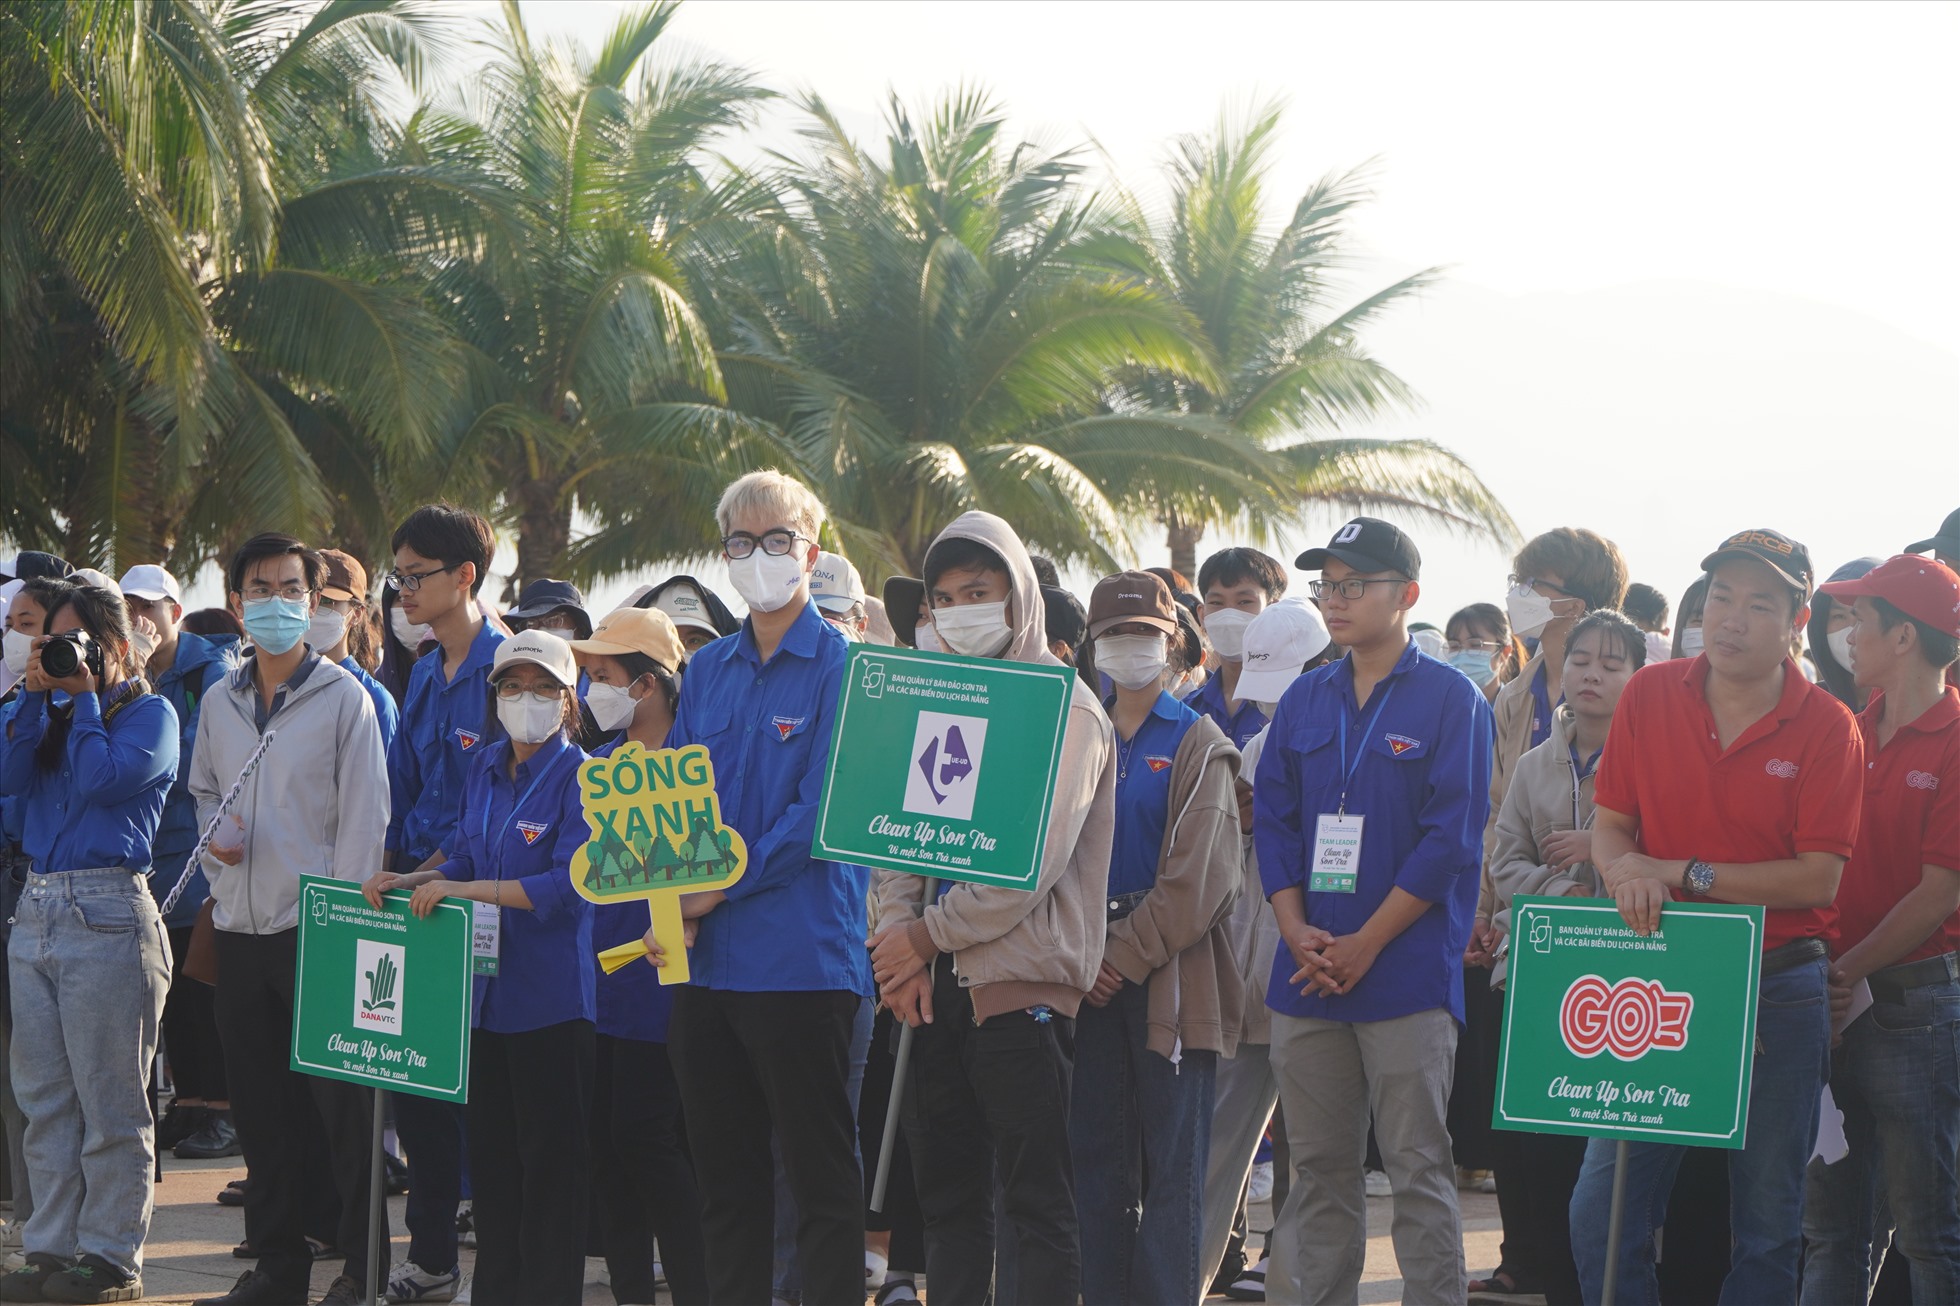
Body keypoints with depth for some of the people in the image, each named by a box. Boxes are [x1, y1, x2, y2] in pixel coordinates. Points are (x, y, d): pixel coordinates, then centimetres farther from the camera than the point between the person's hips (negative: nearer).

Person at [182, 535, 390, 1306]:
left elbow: (364, 817, -7)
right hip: (241, 927, 5)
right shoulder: (219, 704, 12)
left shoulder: (343, 699, -3)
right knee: (260, 1108, 9)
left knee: (342, 1104, -4)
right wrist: (216, 840, 2)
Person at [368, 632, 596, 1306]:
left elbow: (568, 885, -19)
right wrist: (409, 881, -2)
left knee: (550, 1158, -1)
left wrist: (465, 890, -21)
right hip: (486, 990, 7)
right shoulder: (485, 769, 11)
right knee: (490, 1153, 13)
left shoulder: (580, 777, -11)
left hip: (550, 996, -7)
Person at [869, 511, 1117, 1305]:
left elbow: (1033, 865, -14)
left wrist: (927, 935, -10)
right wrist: (897, 938, -5)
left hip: (1021, 981, -7)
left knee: (1037, 1207, -6)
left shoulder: (1063, 705, -5)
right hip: (935, 986, 7)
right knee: (949, 1200, 10)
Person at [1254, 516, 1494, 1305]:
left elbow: (1451, 837, -9)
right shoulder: (1305, 702, 13)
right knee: (1318, 1172, 8)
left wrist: (1365, 943, -13)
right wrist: (1297, 931, -5)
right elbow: (1272, 821, 11)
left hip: (1407, 972, -5)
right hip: (1308, 974, 5)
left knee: (1418, 1171, -4)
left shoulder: (1451, 700, -2)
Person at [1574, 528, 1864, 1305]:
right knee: (1604, 1209, -1)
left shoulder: (1826, 729, -6)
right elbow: (1608, 825, 6)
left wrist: (1686, 875, -16)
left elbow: (1819, 876, -12)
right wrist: (1626, 871, -17)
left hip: (1776, 996, -2)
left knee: (1767, 1224, 6)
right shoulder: (1650, 697, 3)